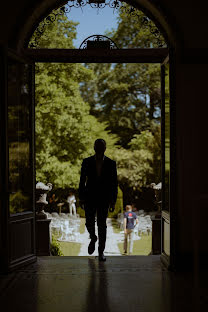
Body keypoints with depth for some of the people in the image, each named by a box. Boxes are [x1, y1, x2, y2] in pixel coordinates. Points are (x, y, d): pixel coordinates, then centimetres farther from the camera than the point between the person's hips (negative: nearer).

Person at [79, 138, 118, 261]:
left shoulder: (111, 163, 0)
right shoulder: (87, 162, 2)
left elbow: (114, 183, 2)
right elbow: (82, 181, 6)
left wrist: (113, 201, -2)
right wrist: (81, 198, 1)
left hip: (104, 199, -1)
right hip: (90, 198, 1)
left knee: (102, 225, 0)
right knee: (89, 223, -1)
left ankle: (101, 251, 11)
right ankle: (93, 238, 32)